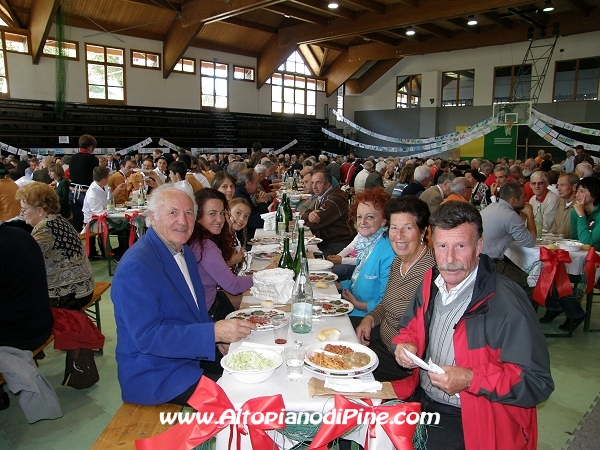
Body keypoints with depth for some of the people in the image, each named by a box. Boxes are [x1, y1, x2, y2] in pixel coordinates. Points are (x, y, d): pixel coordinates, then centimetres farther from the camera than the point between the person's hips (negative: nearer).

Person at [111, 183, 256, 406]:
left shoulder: (185, 252, 6)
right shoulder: (135, 267, -22)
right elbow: (147, 337, -26)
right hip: (155, 377, -8)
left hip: (193, 358, 8)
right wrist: (214, 332, -31)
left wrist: (220, 337, -1)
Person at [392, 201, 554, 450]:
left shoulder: (506, 303, -21)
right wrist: (406, 345, -5)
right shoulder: (431, 283, 1)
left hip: (471, 421, -5)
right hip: (419, 399, 6)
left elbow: (538, 384, -19)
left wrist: (471, 379, -27)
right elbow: (411, 328, 17)